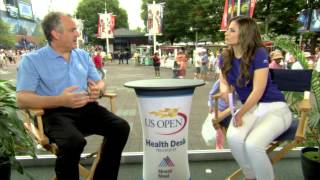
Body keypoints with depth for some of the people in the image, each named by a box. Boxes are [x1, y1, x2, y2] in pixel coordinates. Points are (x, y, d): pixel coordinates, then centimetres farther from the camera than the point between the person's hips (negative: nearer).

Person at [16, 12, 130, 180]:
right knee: (74, 141, -35)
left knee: (120, 127, -18)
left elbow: (99, 82, 18)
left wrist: (98, 90, -9)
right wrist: (60, 100, -26)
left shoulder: (83, 55, 16)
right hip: (54, 112, -4)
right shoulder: (32, 60, 0)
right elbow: (22, 99, -10)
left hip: (86, 108, 5)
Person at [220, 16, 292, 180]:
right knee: (233, 138, -25)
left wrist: (240, 114, -12)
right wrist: (224, 88, -15)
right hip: (249, 107, 5)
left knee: (252, 144, -29)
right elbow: (225, 83, 10)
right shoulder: (225, 58, 1)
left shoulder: (259, 54, -17)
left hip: (274, 107, -4)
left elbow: (258, 91, -19)